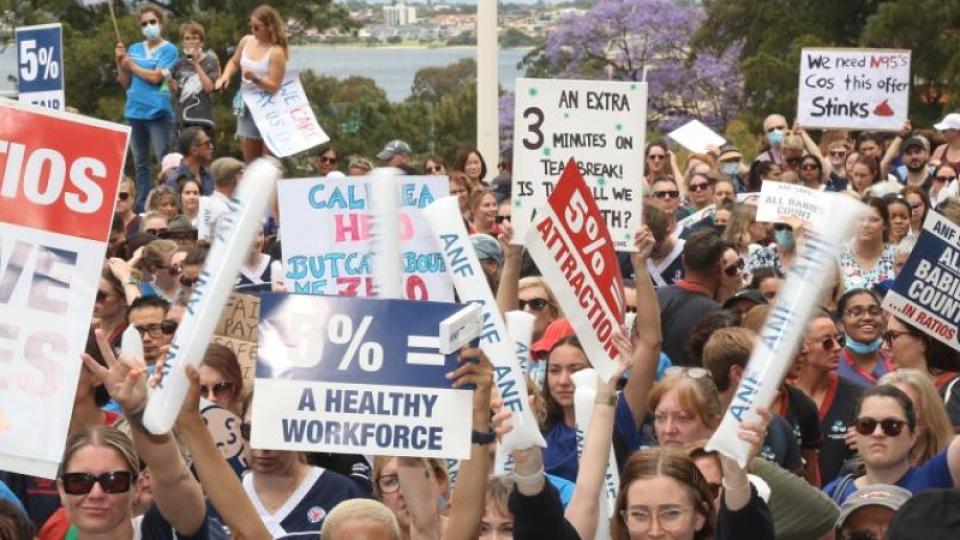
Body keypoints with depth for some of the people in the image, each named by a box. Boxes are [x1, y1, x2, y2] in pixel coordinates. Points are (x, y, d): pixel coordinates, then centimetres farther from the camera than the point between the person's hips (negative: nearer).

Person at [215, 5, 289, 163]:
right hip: (246, 105, 6)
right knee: (250, 161, 10)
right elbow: (234, 62, 20)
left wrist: (255, 79, -34)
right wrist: (225, 76, 0)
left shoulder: (276, 52, -18)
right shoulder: (246, 41, 2)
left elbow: (274, 86, -19)